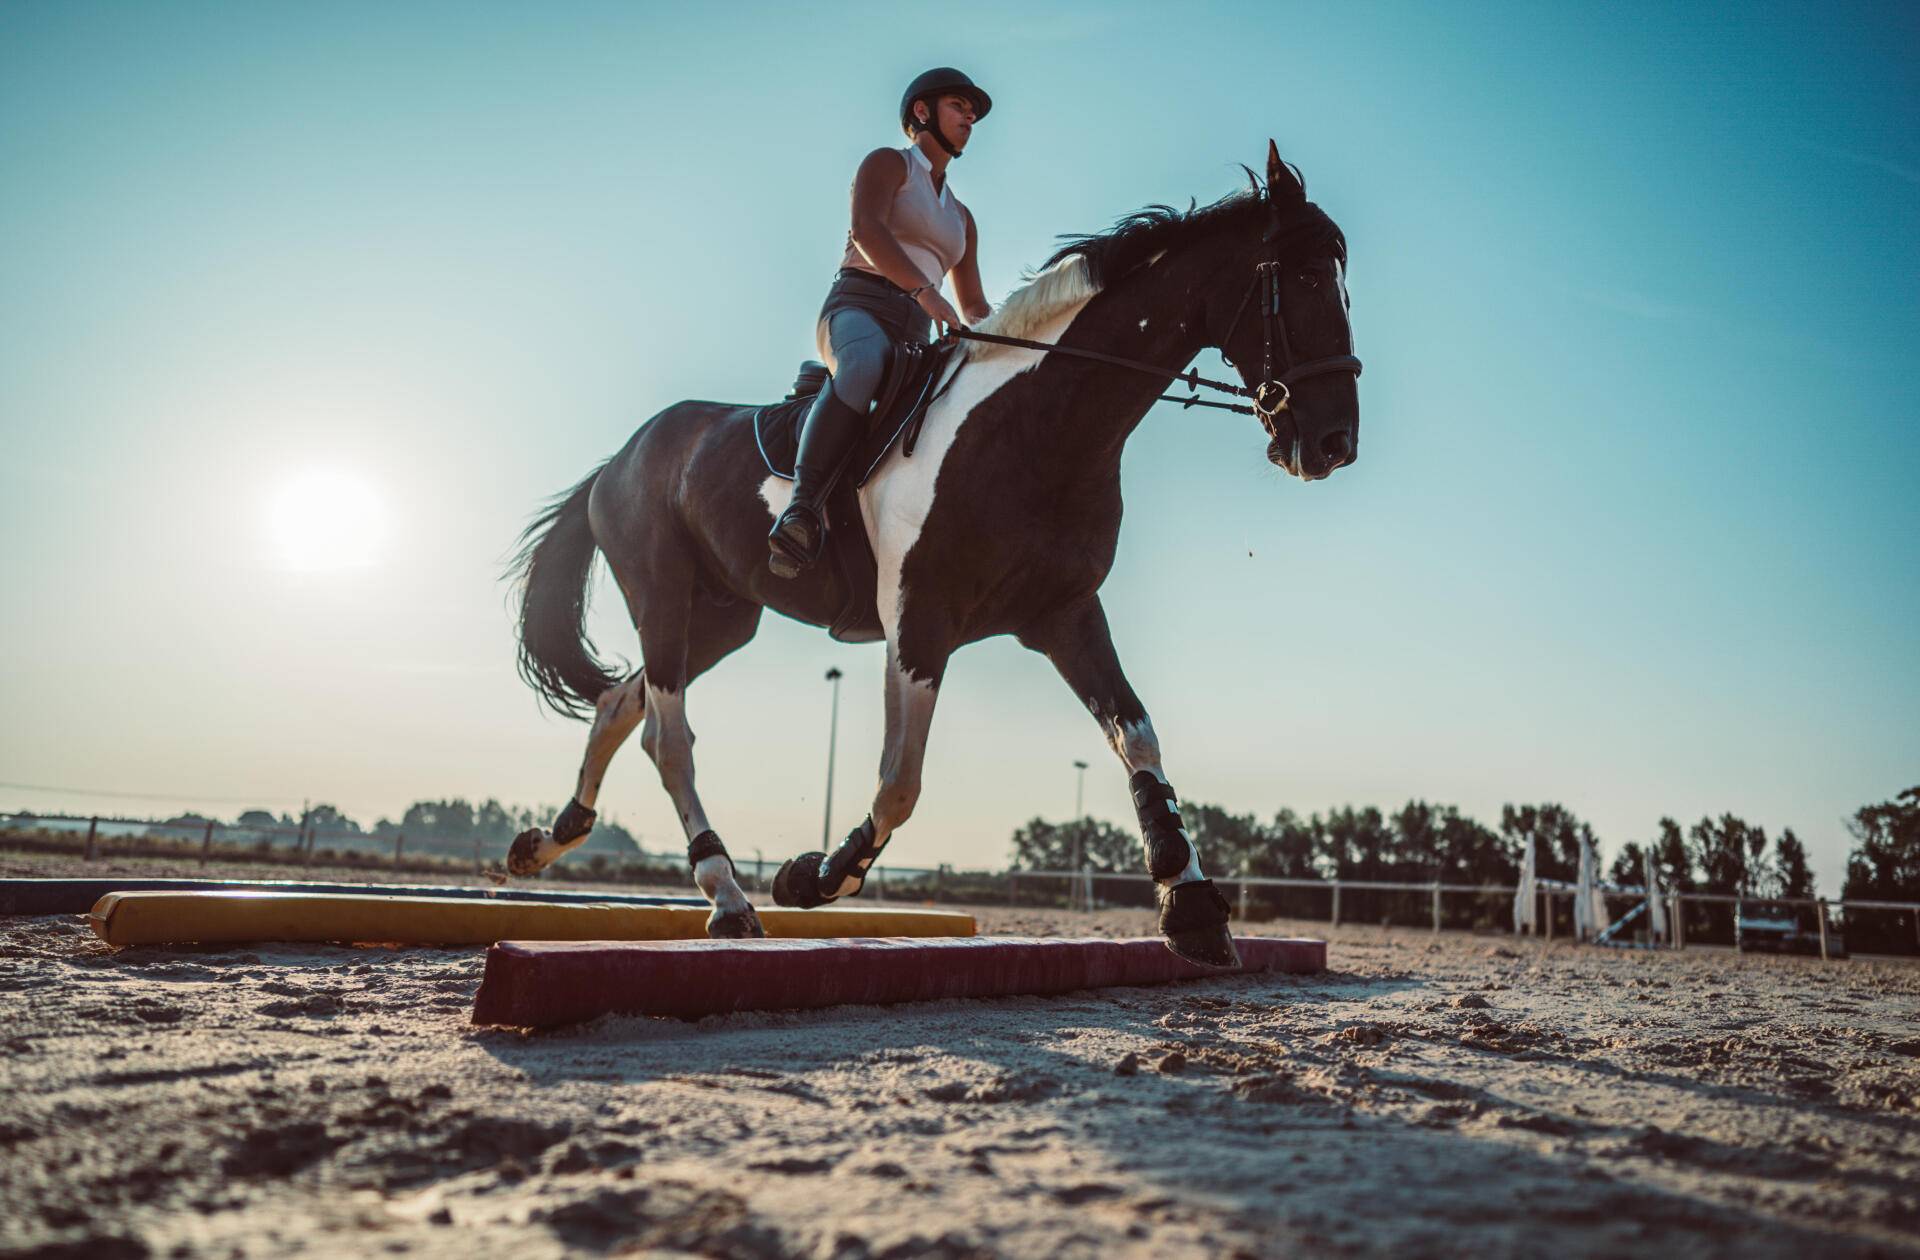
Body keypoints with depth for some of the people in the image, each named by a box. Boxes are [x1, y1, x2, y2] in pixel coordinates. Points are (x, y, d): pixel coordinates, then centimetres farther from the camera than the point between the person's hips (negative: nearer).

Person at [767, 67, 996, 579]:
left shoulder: (961, 218, 31)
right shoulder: (888, 164, 11)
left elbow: (974, 307, 31)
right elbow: (866, 228, -11)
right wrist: (925, 290, -25)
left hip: (915, 335, 7)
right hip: (858, 304, -6)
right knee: (862, 364, -41)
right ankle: (803, 505, -48)